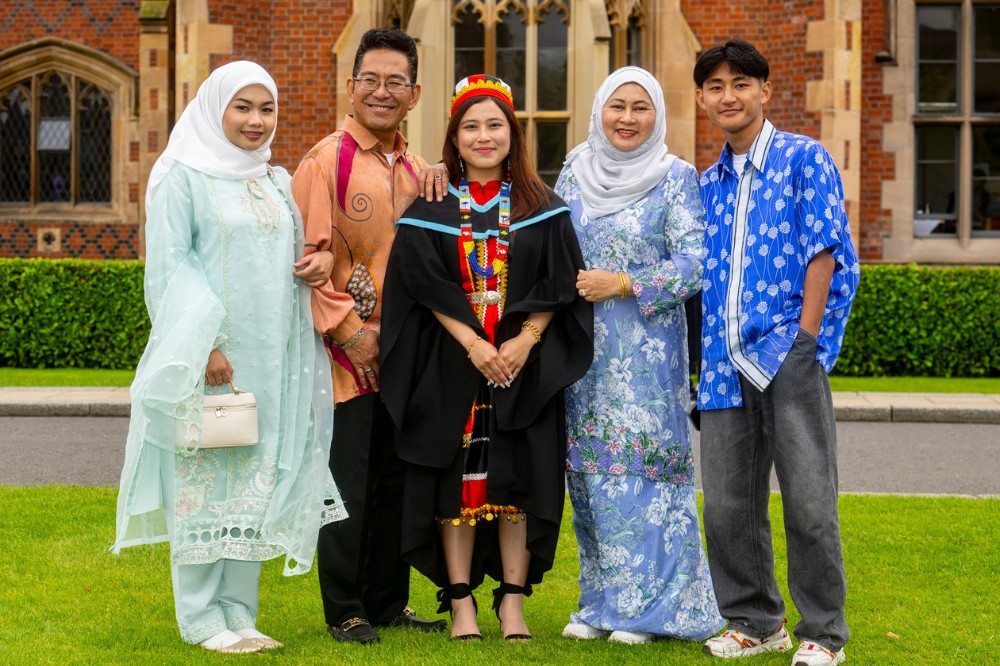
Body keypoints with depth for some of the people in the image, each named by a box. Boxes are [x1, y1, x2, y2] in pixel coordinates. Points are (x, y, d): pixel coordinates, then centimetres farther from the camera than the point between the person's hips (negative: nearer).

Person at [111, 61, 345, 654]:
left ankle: (239, 612, 14)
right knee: (204, 482, -3)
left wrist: (316, 271, 0)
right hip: (206, 357, -6)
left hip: (270, 360, 6)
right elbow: (170, 266, -9)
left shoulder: (279, 183, 16)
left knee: (257, 485, 6)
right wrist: (204, 344, -18)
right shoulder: (184, 177, -3)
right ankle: (202, 619, 4)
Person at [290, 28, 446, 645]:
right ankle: (345, 611, 9)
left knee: (396, 481, 11)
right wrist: (349, 331, -14)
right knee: (347, 484, 0)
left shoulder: (416, 170, 12)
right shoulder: (325, 162, -7)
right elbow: (310, 259, -12)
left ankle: (389, 601, 22)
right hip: (347, 353, -6)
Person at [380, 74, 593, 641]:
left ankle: (513, 601, 7)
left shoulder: (542, 208, 7)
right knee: (457, 482, 0)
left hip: (526, 363, 1)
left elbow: (558, 285, 1)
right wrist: (474, 344, -15)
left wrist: (524, 341, -12)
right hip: (452, 366, 0)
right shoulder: (432, 210, 4)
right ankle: (460, 600, 6)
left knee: (517, 480, 1)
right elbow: (426, 285, -5)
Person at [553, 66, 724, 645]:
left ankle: (646, 606, 2)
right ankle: (601, 603, 15)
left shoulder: (676, 178, -2)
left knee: (642, 466, -6)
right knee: (590, 469, 5)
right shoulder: (576, 172, 11)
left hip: (648, 350, -4)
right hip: (583, 347, 4)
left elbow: (694, 264, -8)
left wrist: (623, 284, -14)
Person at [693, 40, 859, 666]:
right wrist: (708, 352, 10)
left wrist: (803, 339, -12)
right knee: (727, 505, 7)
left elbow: (825, 254, -5)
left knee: (809, 502, -5)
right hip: (725, 362, 6)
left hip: (787, 355, -6)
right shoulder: (709, 185, 17)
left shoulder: (804, 159, 1)